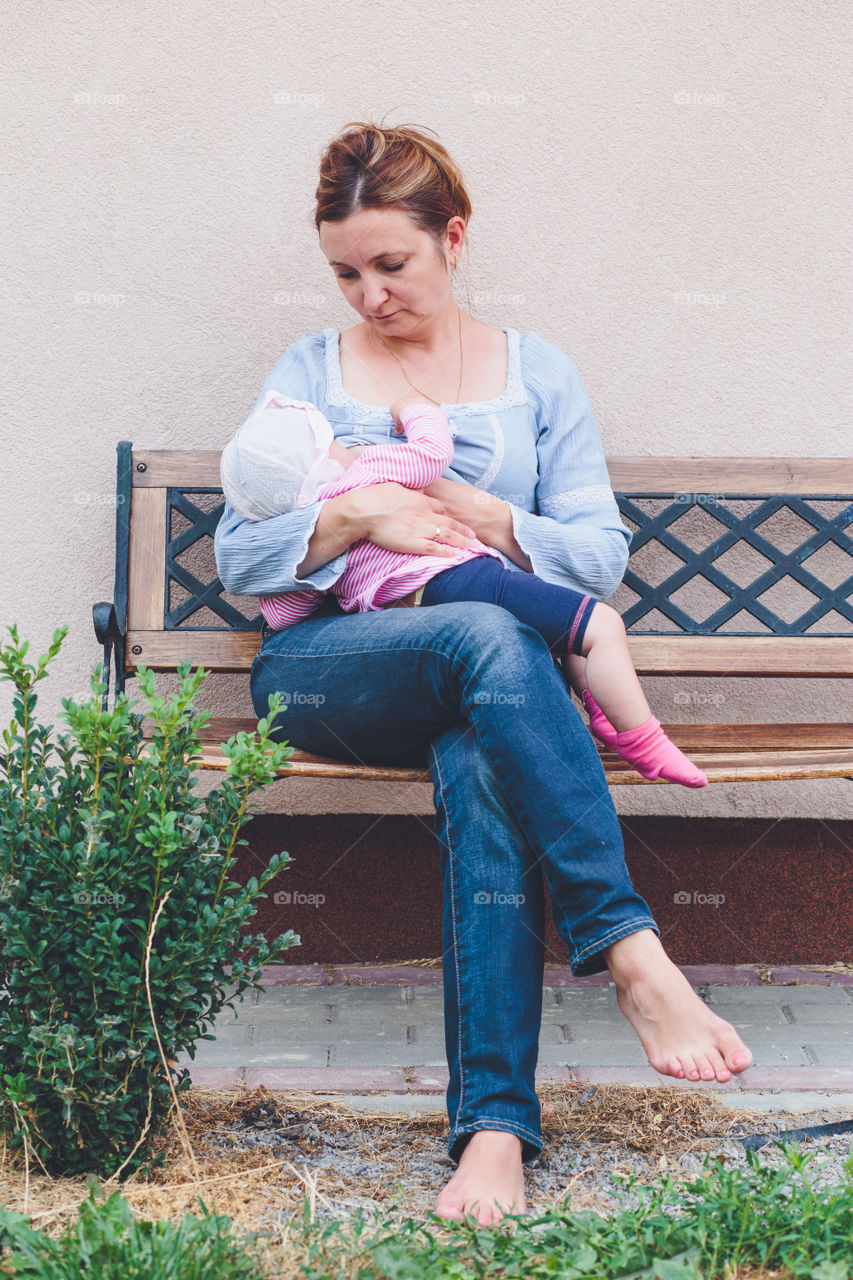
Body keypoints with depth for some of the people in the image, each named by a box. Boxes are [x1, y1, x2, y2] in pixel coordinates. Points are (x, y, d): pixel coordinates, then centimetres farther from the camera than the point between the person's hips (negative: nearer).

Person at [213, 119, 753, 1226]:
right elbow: (236, 556, 8)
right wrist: (355, 516, -10)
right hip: (323, 671, -1)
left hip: (491, 676, 1)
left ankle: (495, 1122, -41)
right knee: (489, 638, -37)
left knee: (483, 767, -38)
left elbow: (602, 555, 9)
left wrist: (486, 516, -9)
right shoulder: (309, 373, 16)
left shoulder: (537, 373, 17)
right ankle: (630, 948, -40)